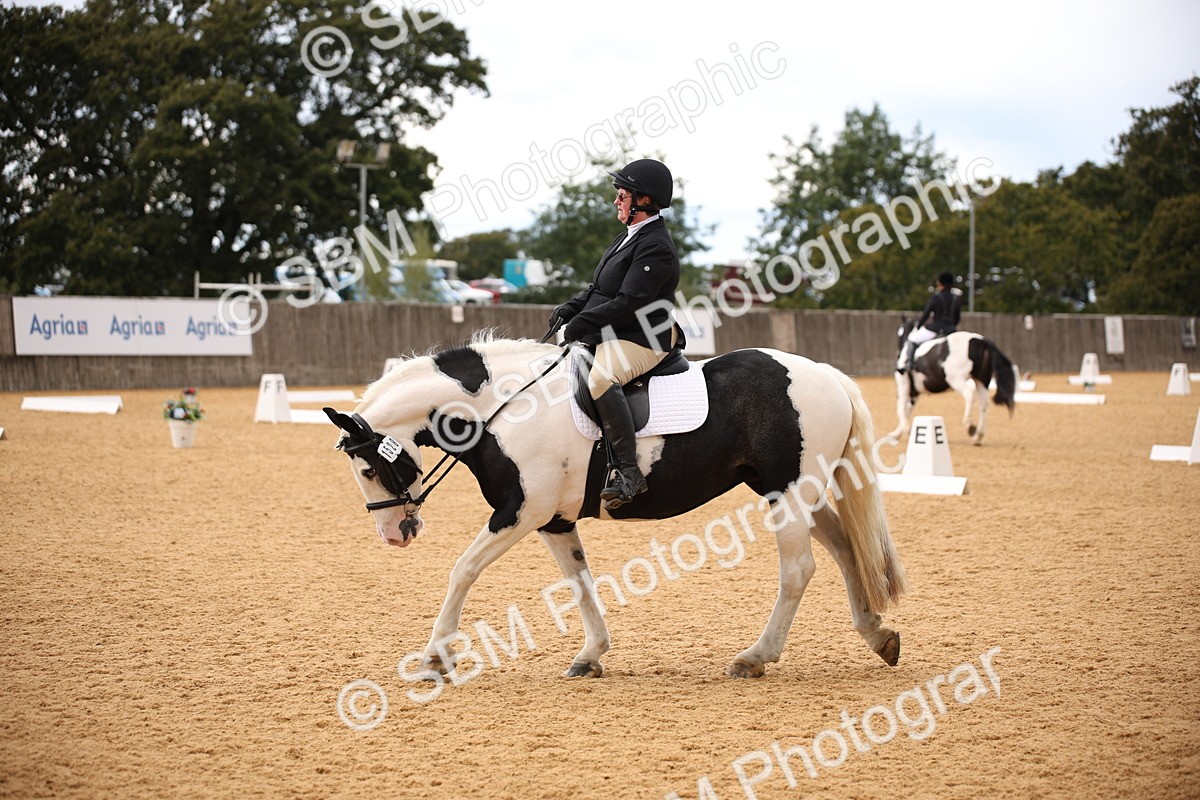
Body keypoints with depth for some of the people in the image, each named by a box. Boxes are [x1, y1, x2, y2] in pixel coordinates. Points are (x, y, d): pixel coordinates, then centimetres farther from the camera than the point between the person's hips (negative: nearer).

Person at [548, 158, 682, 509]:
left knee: (601, 377, -37)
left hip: (642, 339, -12)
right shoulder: (629, 236, 17)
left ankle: (628, 471, -38)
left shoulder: (655, 248, -16)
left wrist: (583, 322, -21)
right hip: (609, 334, 12)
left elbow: (629, 302, -23)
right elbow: (600, 287, 22)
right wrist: (571, 308, 5)